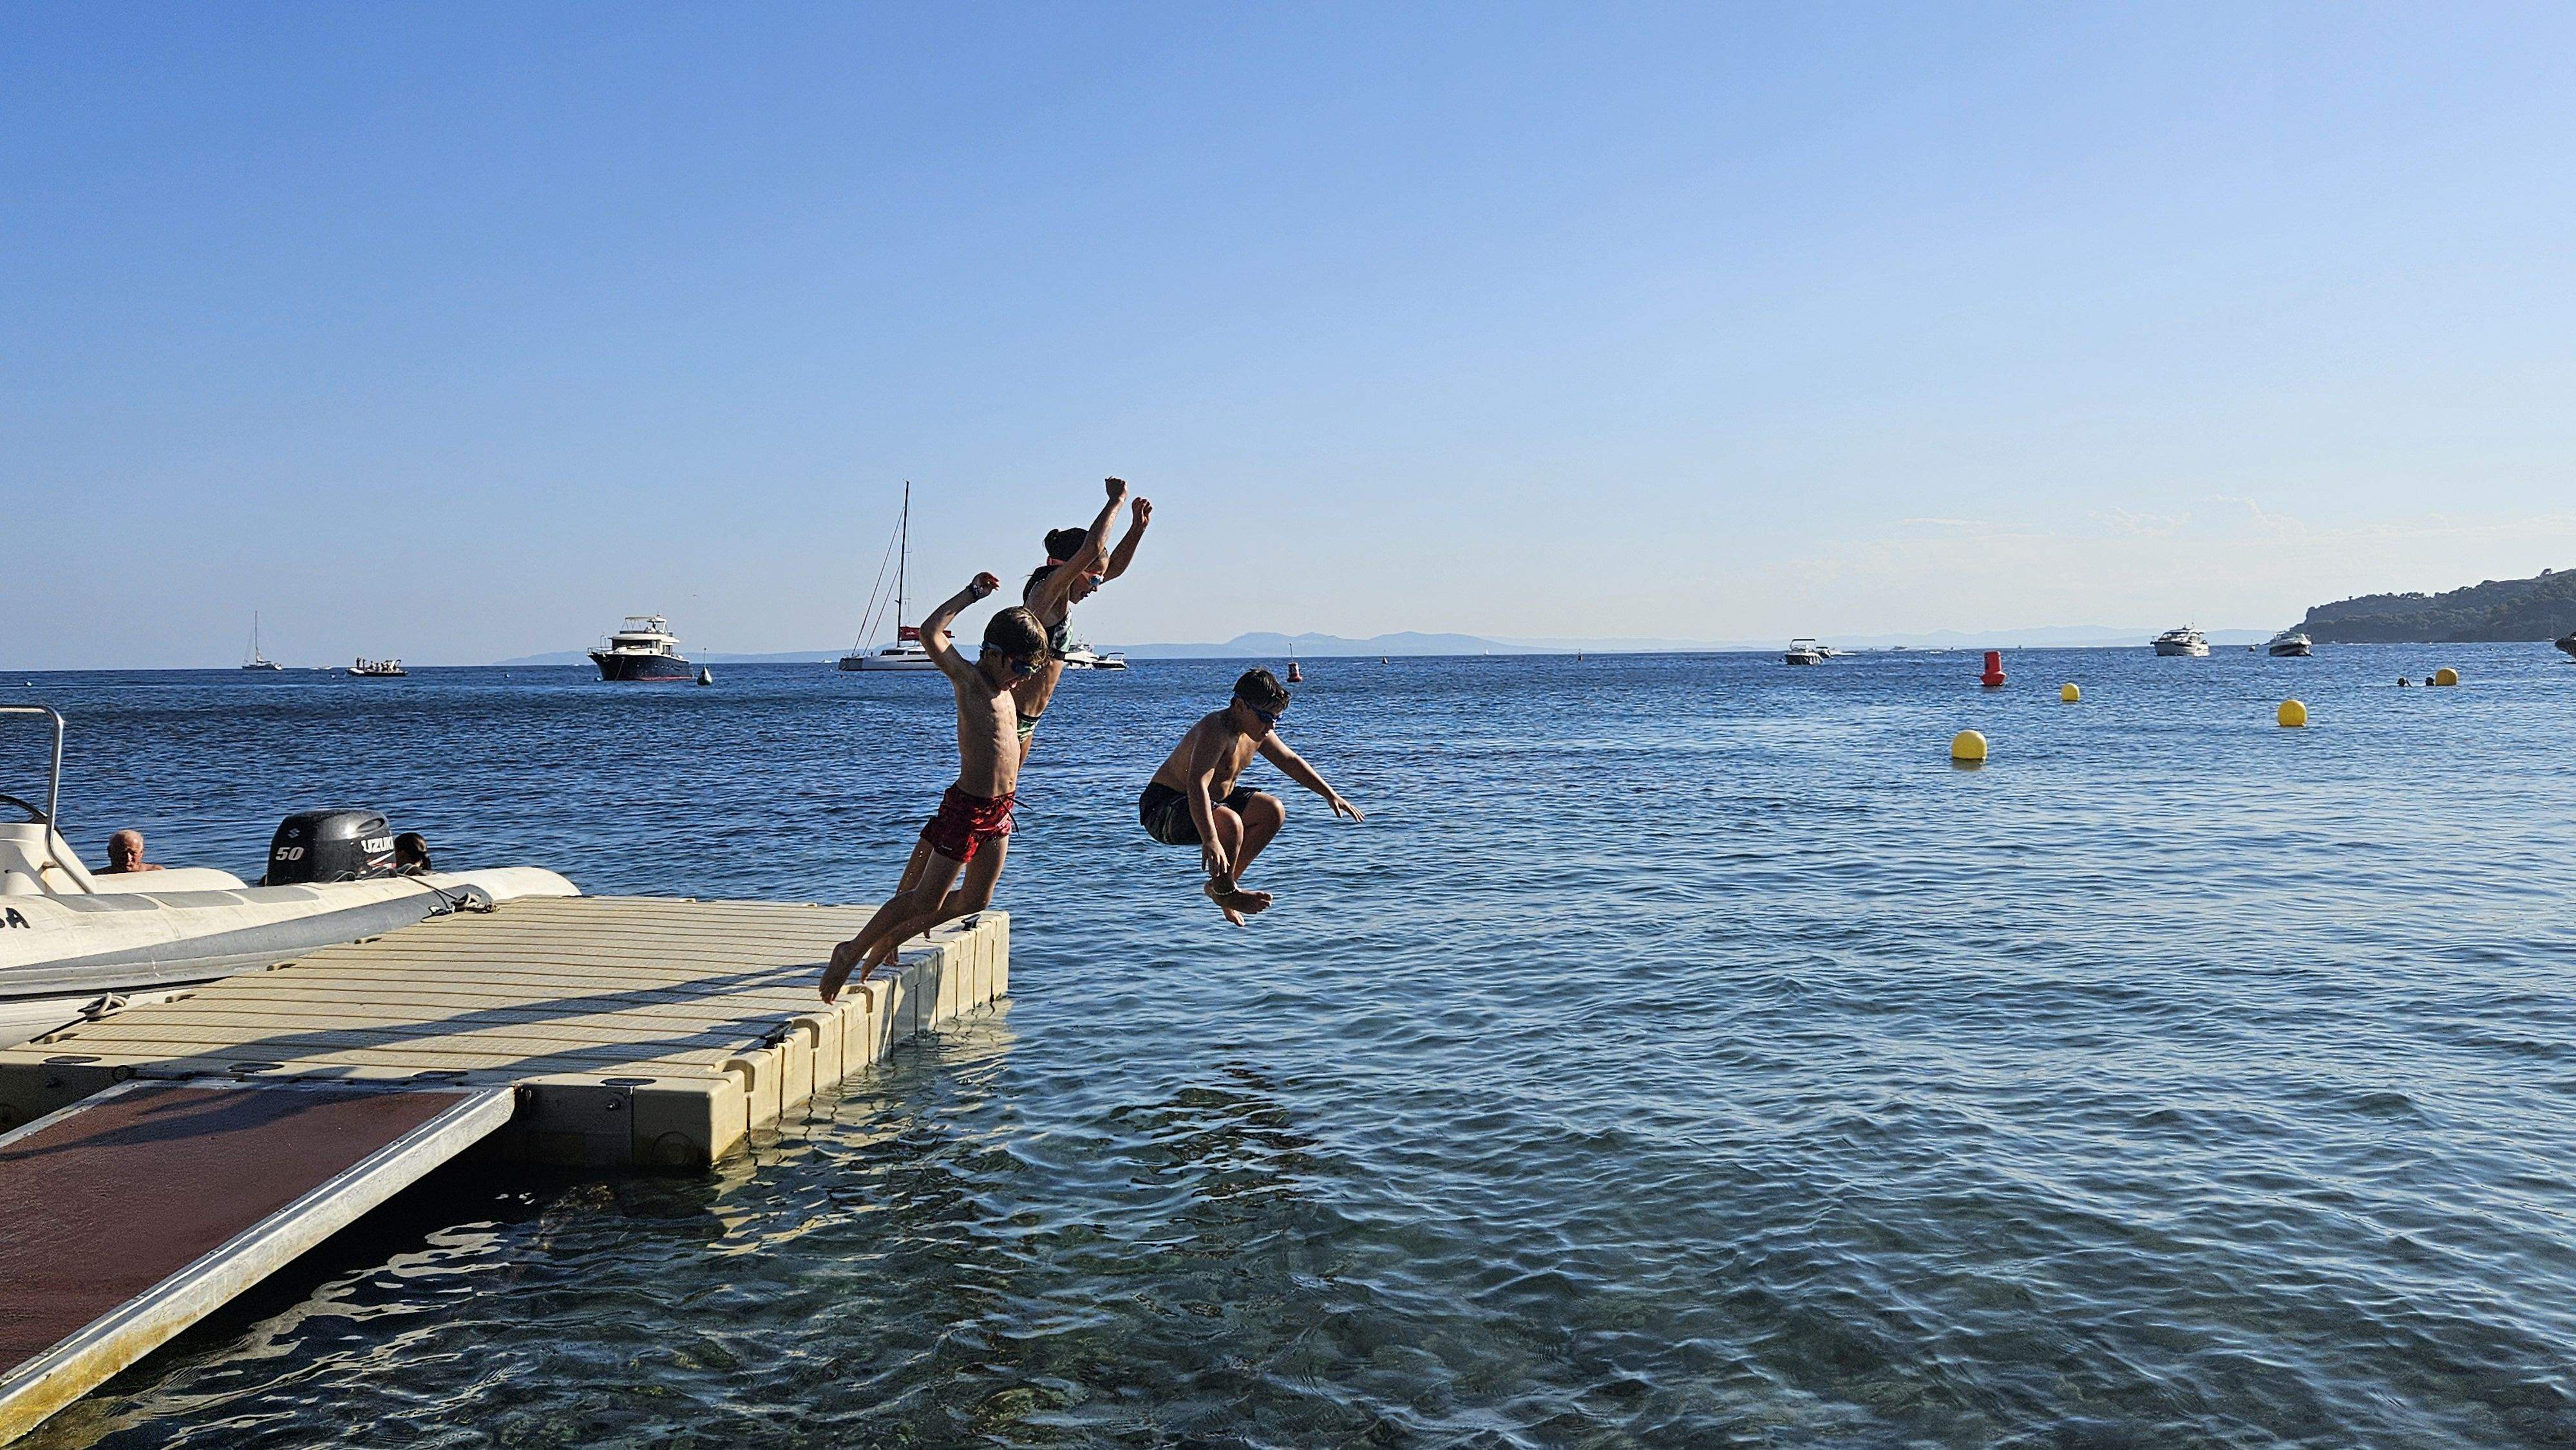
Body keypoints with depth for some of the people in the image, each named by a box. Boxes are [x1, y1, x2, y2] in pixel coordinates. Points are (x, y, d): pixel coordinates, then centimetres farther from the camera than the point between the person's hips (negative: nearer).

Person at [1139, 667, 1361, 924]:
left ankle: (1221, 885, 9)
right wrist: (1210, 841, -54)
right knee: (1230, 823, -35)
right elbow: (1197, 786, -43)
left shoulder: (1256, 729, 0)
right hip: (1163, 809, -10)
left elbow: (1290, 761, 16)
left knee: (1273, 811, 7)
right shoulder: (1215, 731, -30)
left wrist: (1330, 795, 15)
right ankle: (1224, 892, -7)